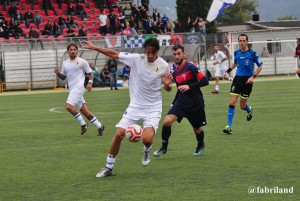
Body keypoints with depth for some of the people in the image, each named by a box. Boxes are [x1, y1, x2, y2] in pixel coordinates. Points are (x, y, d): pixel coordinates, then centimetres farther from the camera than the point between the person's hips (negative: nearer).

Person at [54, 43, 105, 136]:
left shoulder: (82, 62, -4)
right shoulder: (65, 63, 13)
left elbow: (90, 73, 2)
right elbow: (63, 77, 20)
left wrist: (90, 82, -14)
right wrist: (58, 73, 1)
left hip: (78, 88, -6)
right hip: (72, 89, 6)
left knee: (69, 106, -21)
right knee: (84, 110, 5)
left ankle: (83, 124, -6)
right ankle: (99, 126, 16)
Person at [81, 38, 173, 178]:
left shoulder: (163, 66, -8)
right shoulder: (136, 59, -8)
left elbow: (168, 89, 4)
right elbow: (114, 54, -2)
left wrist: (167, 84, -20)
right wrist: (94, 48, -5)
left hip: (153, 108, -2)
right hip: (135, 105, 2)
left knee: (147, 139, -21)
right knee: (119, 134, -9)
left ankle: (147, 151, 18)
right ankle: (108, 167, 8)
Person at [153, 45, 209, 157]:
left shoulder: (190, 67, -12)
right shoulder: (175, 73, 9)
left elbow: (205, 81, -18)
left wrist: (189, 86, -26)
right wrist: (173, 103, 22)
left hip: (195, 104, -5)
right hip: (181, 102, 5)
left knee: (197, 129, 11)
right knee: (167, 121, -16)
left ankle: (200, 146, 43)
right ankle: (164, 147, -1)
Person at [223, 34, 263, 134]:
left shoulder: (252, 54, -8)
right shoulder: (237, 53, 5)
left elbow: (260, 66, -2)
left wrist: (253, 77, -13)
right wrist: (228, 71, 12)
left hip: (247, 81, -3)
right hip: (237, 79, 3)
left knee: (242, 106, 4)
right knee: (232, 102, -10)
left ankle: (249, 110, 42)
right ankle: (229, 126, -7)